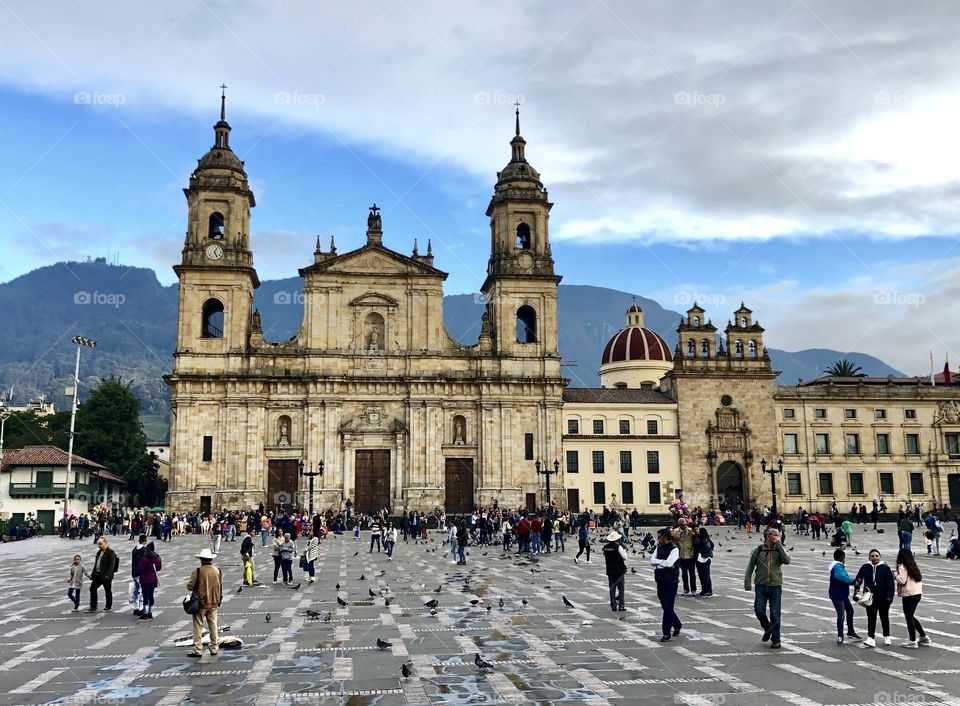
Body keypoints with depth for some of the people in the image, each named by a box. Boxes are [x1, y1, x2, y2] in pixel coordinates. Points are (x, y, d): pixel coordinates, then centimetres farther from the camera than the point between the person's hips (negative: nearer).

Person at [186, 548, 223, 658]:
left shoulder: (198, 572, -16)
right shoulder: (218, 571, -1)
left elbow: (190, 587, -10)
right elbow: (221, 588, 9)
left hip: (201, 604, -4)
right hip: (214, 603, 4)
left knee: (198, 627, 5)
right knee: (213, 625, 13)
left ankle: (197, 650, 6)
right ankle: (214, 648, 18)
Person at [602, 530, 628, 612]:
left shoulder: (605, 547, 0)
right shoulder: (618, 547, -16)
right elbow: (625, 557, -10)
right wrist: (624, 550, 6)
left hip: (610, 571, 4)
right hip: (619, 570, -4)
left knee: (612, 589, 9)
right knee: (621, 589, 6)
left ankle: (613, 606, 9)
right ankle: (621, 606, 5)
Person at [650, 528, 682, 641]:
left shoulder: (674, 549, -13)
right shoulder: (658, 548, 8)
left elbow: (668, 563, -24)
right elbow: (652, 561, 0)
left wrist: (658, 563, -9)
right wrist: (663, 562, -14)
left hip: (671, 582, -7)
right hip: (660, 580, 7)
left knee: (668, 608, -4)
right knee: (665, 606, 16)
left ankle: (666, 633, 3)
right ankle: (677, 625, 37)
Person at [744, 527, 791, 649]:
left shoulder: (779, 550, 2)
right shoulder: (758, 550, 1)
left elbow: (787, 560, -18)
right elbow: (750, 567, 6)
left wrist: (779, 545, -17)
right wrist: (747, 582, 0)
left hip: (775, 586, 0)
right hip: (760, 586, 0)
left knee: (775, 614, 2)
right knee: (759, 611, -2)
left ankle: (776, 639, 15)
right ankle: (767, 629, 26)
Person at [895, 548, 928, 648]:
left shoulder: (902, 567, -12)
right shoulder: (913, 566, 12)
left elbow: (902, 580, -18)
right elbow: (920, 578, 15)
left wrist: (895, 575, -4)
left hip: (909, 595, -8)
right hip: (918, 593, 8)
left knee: (909, 618, 0)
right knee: (911, 616, 19)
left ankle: (912, 641, 3)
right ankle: (923, 637, 22)